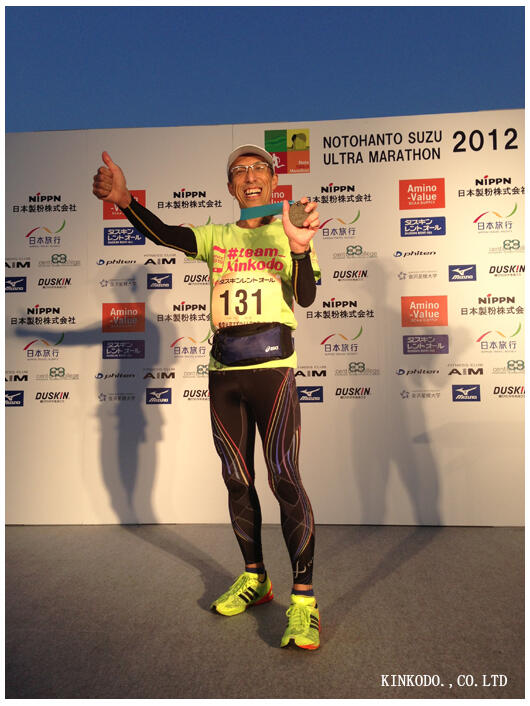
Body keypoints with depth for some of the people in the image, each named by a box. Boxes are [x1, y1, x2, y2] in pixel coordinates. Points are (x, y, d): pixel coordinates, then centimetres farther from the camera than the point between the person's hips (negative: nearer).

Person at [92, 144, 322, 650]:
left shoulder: (289, 234, 8)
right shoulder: (216, 238, 15)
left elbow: (306, 297, -5)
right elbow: (164, 235, -2)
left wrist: (300, 247, -21)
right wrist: (124, 200, -20)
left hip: (272, 367, -3)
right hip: (224, 371, 4)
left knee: (284, 478, -12)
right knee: (237, 480, 10)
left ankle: (303, 599, -1)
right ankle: (255, 578, 27)